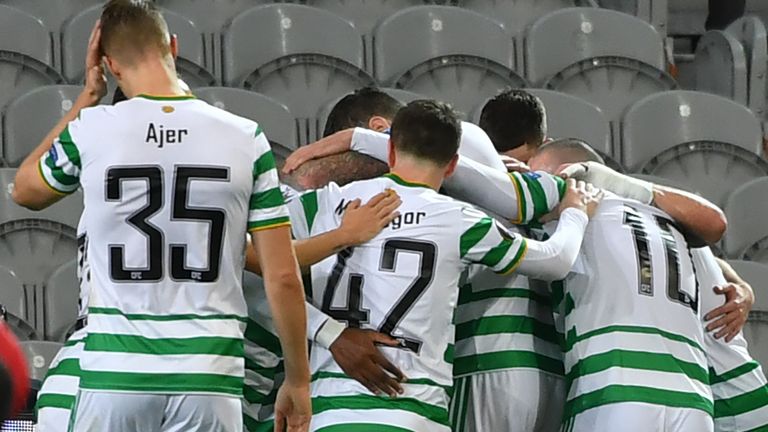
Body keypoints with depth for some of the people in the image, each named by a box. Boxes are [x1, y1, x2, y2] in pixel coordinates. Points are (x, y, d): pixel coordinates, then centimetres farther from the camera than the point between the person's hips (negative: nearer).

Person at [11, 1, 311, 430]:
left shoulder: (91, 130, -1)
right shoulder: (244, 139, 0)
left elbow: (26, 191, 23)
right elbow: (283, 278, 1)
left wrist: (87, 98, 25)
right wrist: (298, 381, 11)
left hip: (114, 376, 0)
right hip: (208, 379, 0)